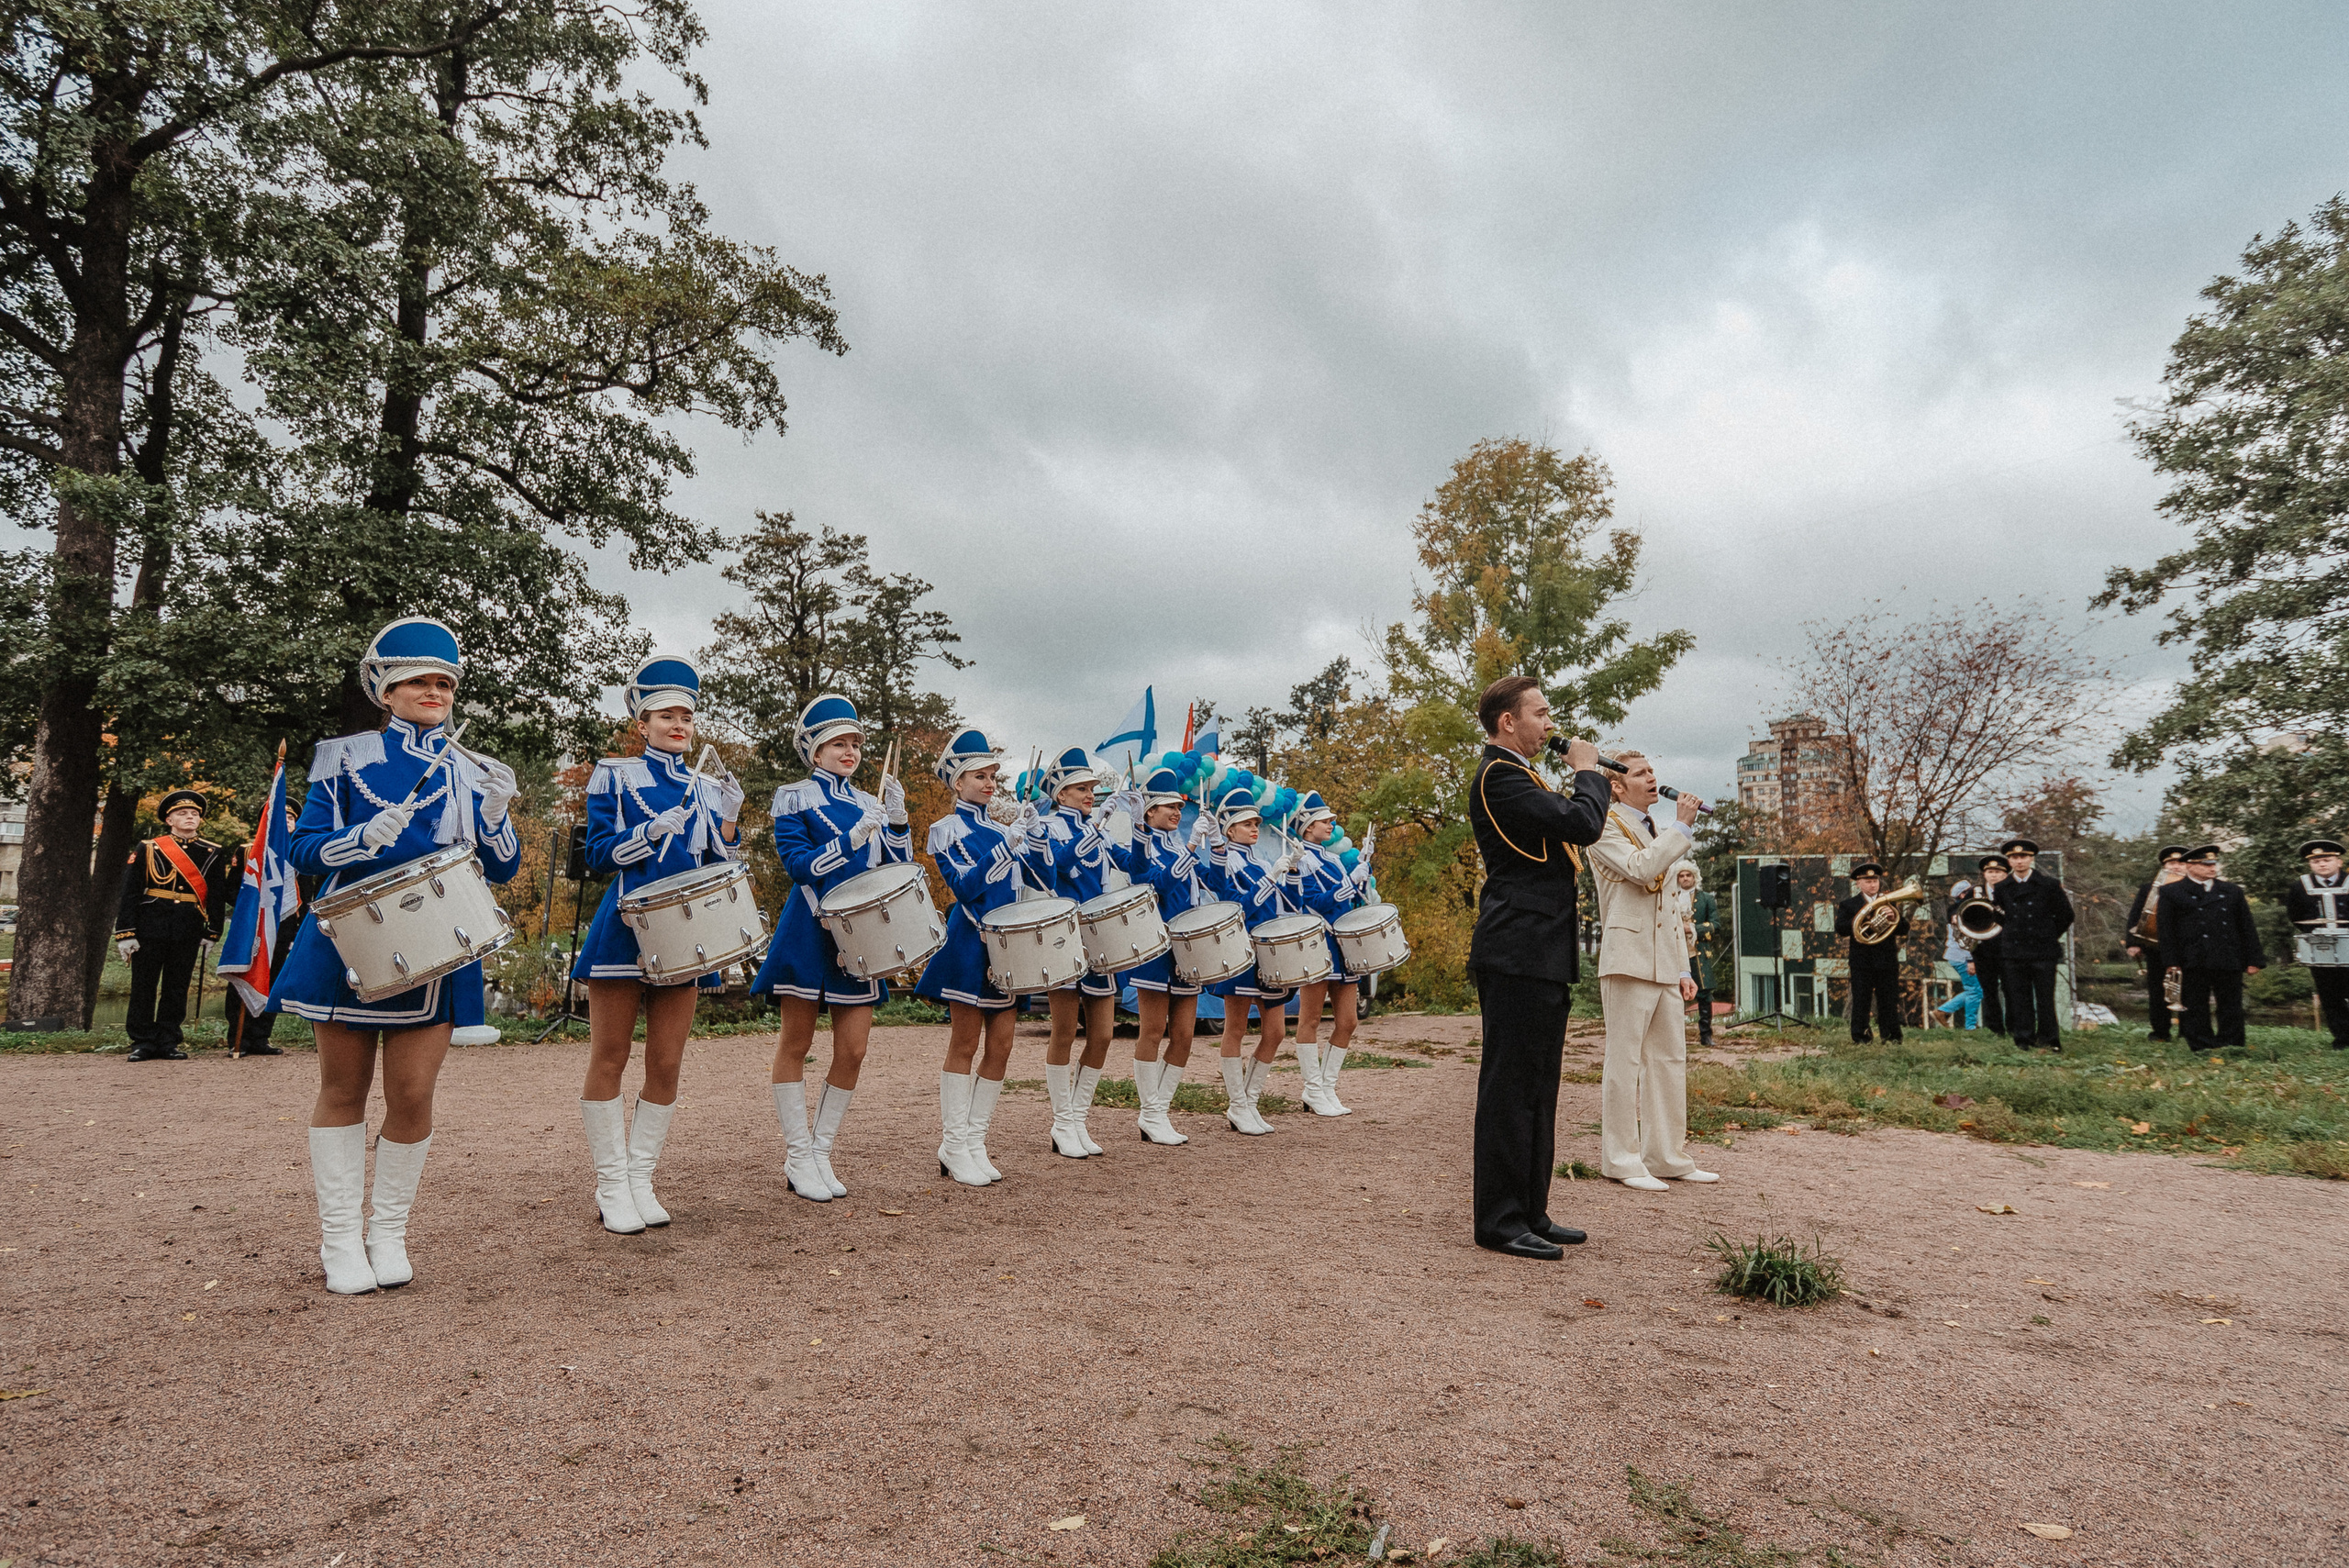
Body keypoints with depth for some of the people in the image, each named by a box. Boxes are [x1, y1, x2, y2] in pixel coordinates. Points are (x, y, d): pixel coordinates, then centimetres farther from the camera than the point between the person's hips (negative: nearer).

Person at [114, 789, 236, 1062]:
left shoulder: (214, 854, 7)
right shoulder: (147, 849, 3)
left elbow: (217, 896, 5)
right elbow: (129, 892, -1)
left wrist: (211, 934, 0)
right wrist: (126, 933, -7)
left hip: (189, 930, 1)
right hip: (151, 925, -1)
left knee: (177, 988, 6)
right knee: (144, 987, 4)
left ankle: (168, 1042, 14)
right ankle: (143, 1042, 13)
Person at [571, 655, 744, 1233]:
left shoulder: (709, 786, 13)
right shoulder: (615, 775, 3)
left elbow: (721, 868, 10)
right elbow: (599, 857, -5)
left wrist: (729, 817, -6)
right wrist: (655, 829, -18)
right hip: (624, 933, -3)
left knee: (666, 1065, 4)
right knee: (610, 1060, 1)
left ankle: (641, 1181, 16)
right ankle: (611, 1187, 12)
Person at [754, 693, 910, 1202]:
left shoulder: (870, 803, 13)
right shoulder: (794, 798, 0)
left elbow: (895, 870, 8)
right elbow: (800, 866, -11)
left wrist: (897, 821, -6)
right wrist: (851, 840, -21)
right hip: (809, 935, -4)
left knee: (853, 1051, 2)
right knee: (796, 1045, 4)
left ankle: (822, 1153, 17)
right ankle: (797, 1159, 15)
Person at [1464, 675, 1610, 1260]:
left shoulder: (1519, 776, 20)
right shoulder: (1498, 778, -14)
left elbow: (1568, 830, 24)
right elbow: (1582, 825, -22)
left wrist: (1591, 788, 11)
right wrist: (1588, 772, -5)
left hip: (1542, 957, 11)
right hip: (1517, 955, -11)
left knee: (1537, 1091, 15)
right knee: (1509, 1089, -5)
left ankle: (1531, 1213, 24)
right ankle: (1500, 1222, 3)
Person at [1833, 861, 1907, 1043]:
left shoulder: (1890, 903, 13)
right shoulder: (1848, 905, 6)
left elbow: (1904, 930, 5)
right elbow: (1840, 929, -8)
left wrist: (1895, 919, -15)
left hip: (1887, 961, 2)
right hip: (1861, 962, -2)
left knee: (1889, 1001, 4)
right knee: (1860, 1001, -1)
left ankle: (1892, 1038, 11)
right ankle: (1859, 1038, 4)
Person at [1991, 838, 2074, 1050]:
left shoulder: (2048, 885, 1)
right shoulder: (2002, 889, 7)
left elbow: (2066, 914, 9)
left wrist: (2050, 936, 10)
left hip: (2043, 952, -2)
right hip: (2013, 951, 2)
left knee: (2044, 997, 0)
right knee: (2019, 999, 3)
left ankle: (2048, 1040, 9)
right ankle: (2025, 1039, 10)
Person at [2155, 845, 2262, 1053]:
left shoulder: (2232, 892, 17)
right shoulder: (2171, 893, 4)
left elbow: (2247, 927, 16)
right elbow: (2165, 931, -1)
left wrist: (2253, 959, 8)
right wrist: (2171, 963, -8)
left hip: (2229, 963, 3)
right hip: (2193, 964, -3)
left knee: (2231, 1009, 5)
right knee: (2195, 1010, 0)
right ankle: (2201, 1047, 6)